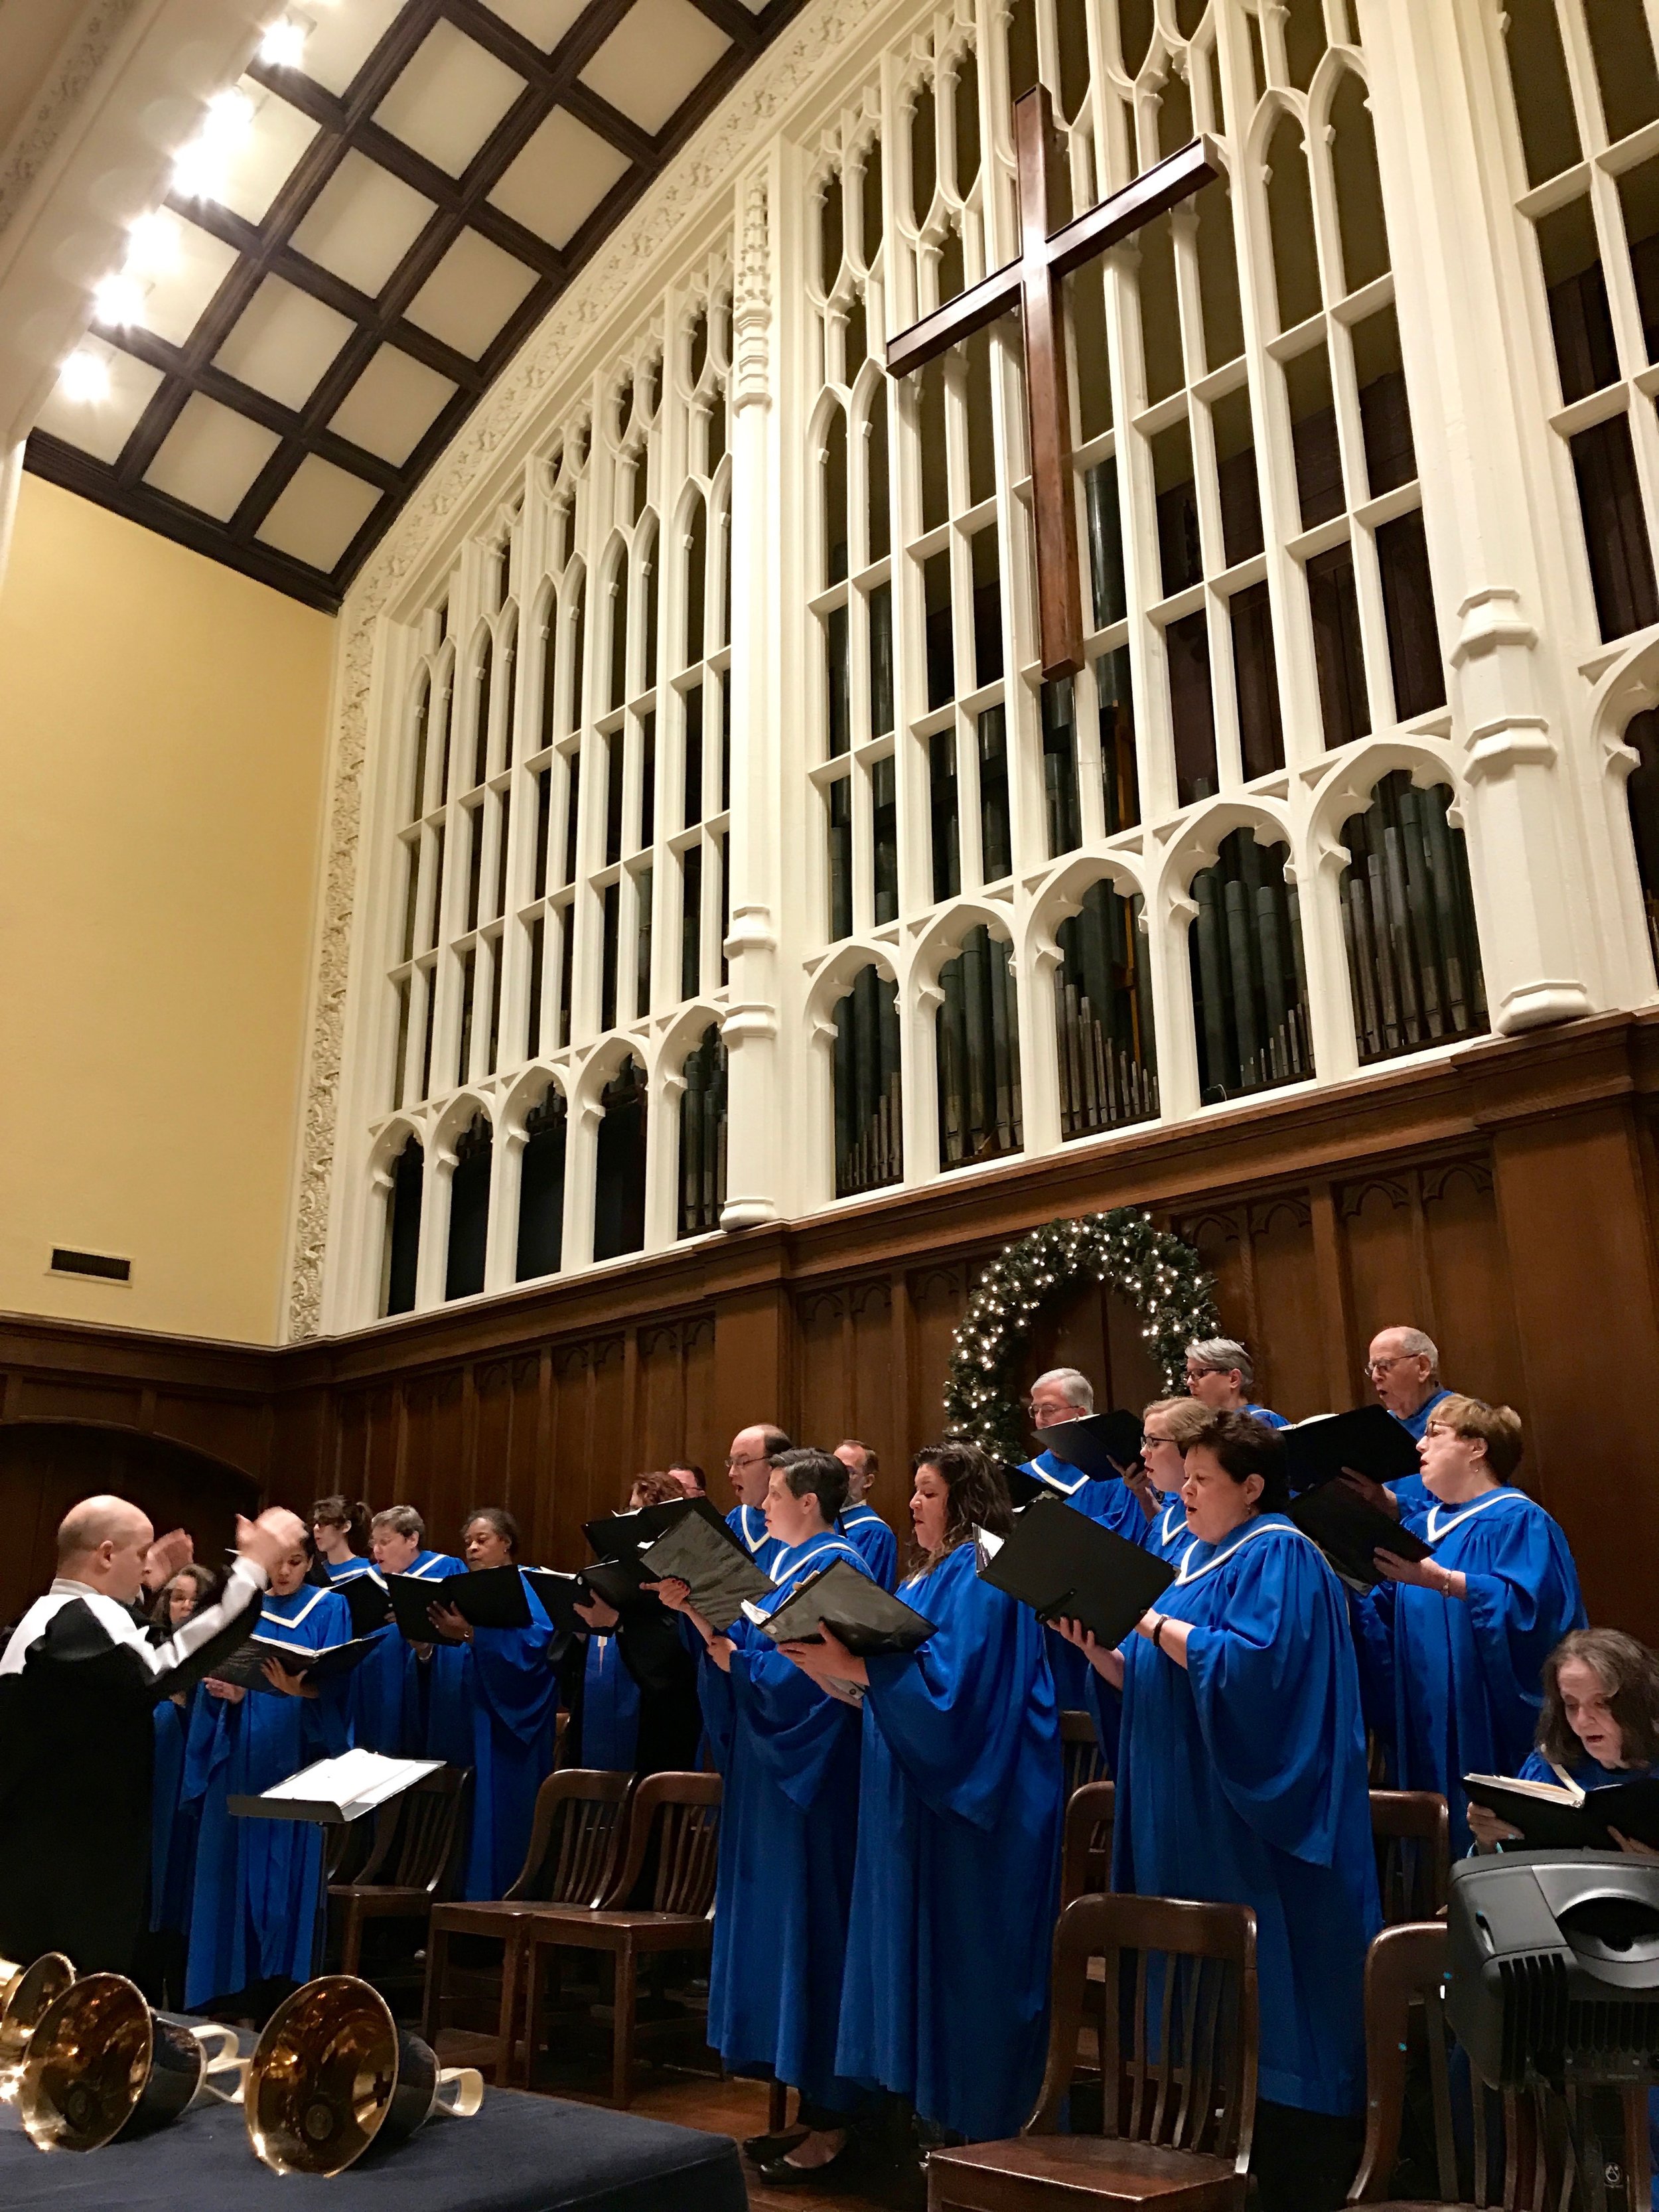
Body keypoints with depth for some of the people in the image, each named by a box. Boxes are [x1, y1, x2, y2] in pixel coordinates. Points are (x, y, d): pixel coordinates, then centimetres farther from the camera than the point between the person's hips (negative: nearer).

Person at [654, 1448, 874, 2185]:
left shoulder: (837, 1567, -15)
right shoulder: (786, 1562, 13)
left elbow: (813, 1672, -23)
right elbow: (744, 1644, 11)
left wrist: (736, 1660, -14)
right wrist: (694, 1609, -1)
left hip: (811, 1781, -10)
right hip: (769, 1771, 10)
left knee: (809, 1926, -3)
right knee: (777, 1925, 13)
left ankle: (832, 2125, 8)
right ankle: (808, 2109, 24)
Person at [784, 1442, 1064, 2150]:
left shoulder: (981, 1573, -15)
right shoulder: (929, 1573, 15)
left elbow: (947, 1679, -25)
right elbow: (896, 1669, 17)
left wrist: (850, 1665, -27)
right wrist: (835, 1661, 1)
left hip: (966, 1801, -10)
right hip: (921, 1793, 10)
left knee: (961, 1958, -1)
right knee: (924, 1957, 14)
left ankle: (975, 2128, 10)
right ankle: (935, 2110, 24)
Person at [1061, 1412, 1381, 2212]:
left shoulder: (1278, 1557, -11)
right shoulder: (1193, 1559, 14)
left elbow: (1249, 1666, -25)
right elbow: (1152, 1681, 16)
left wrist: (1148, 1619, -20)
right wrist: (1096, 1647, -2)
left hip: (1251, 1822, -9)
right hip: (1186, 1819, 9)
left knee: (1257, 1996, -1)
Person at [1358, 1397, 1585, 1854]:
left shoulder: (1520, 1522, -7)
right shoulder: (1420, 1529, 14)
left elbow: (1528, 1606, -23)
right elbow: (1382, 1623, 13)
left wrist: (1443, 1581, -30)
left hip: (1488, 1724, -7)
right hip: (1424, 1722, 7)